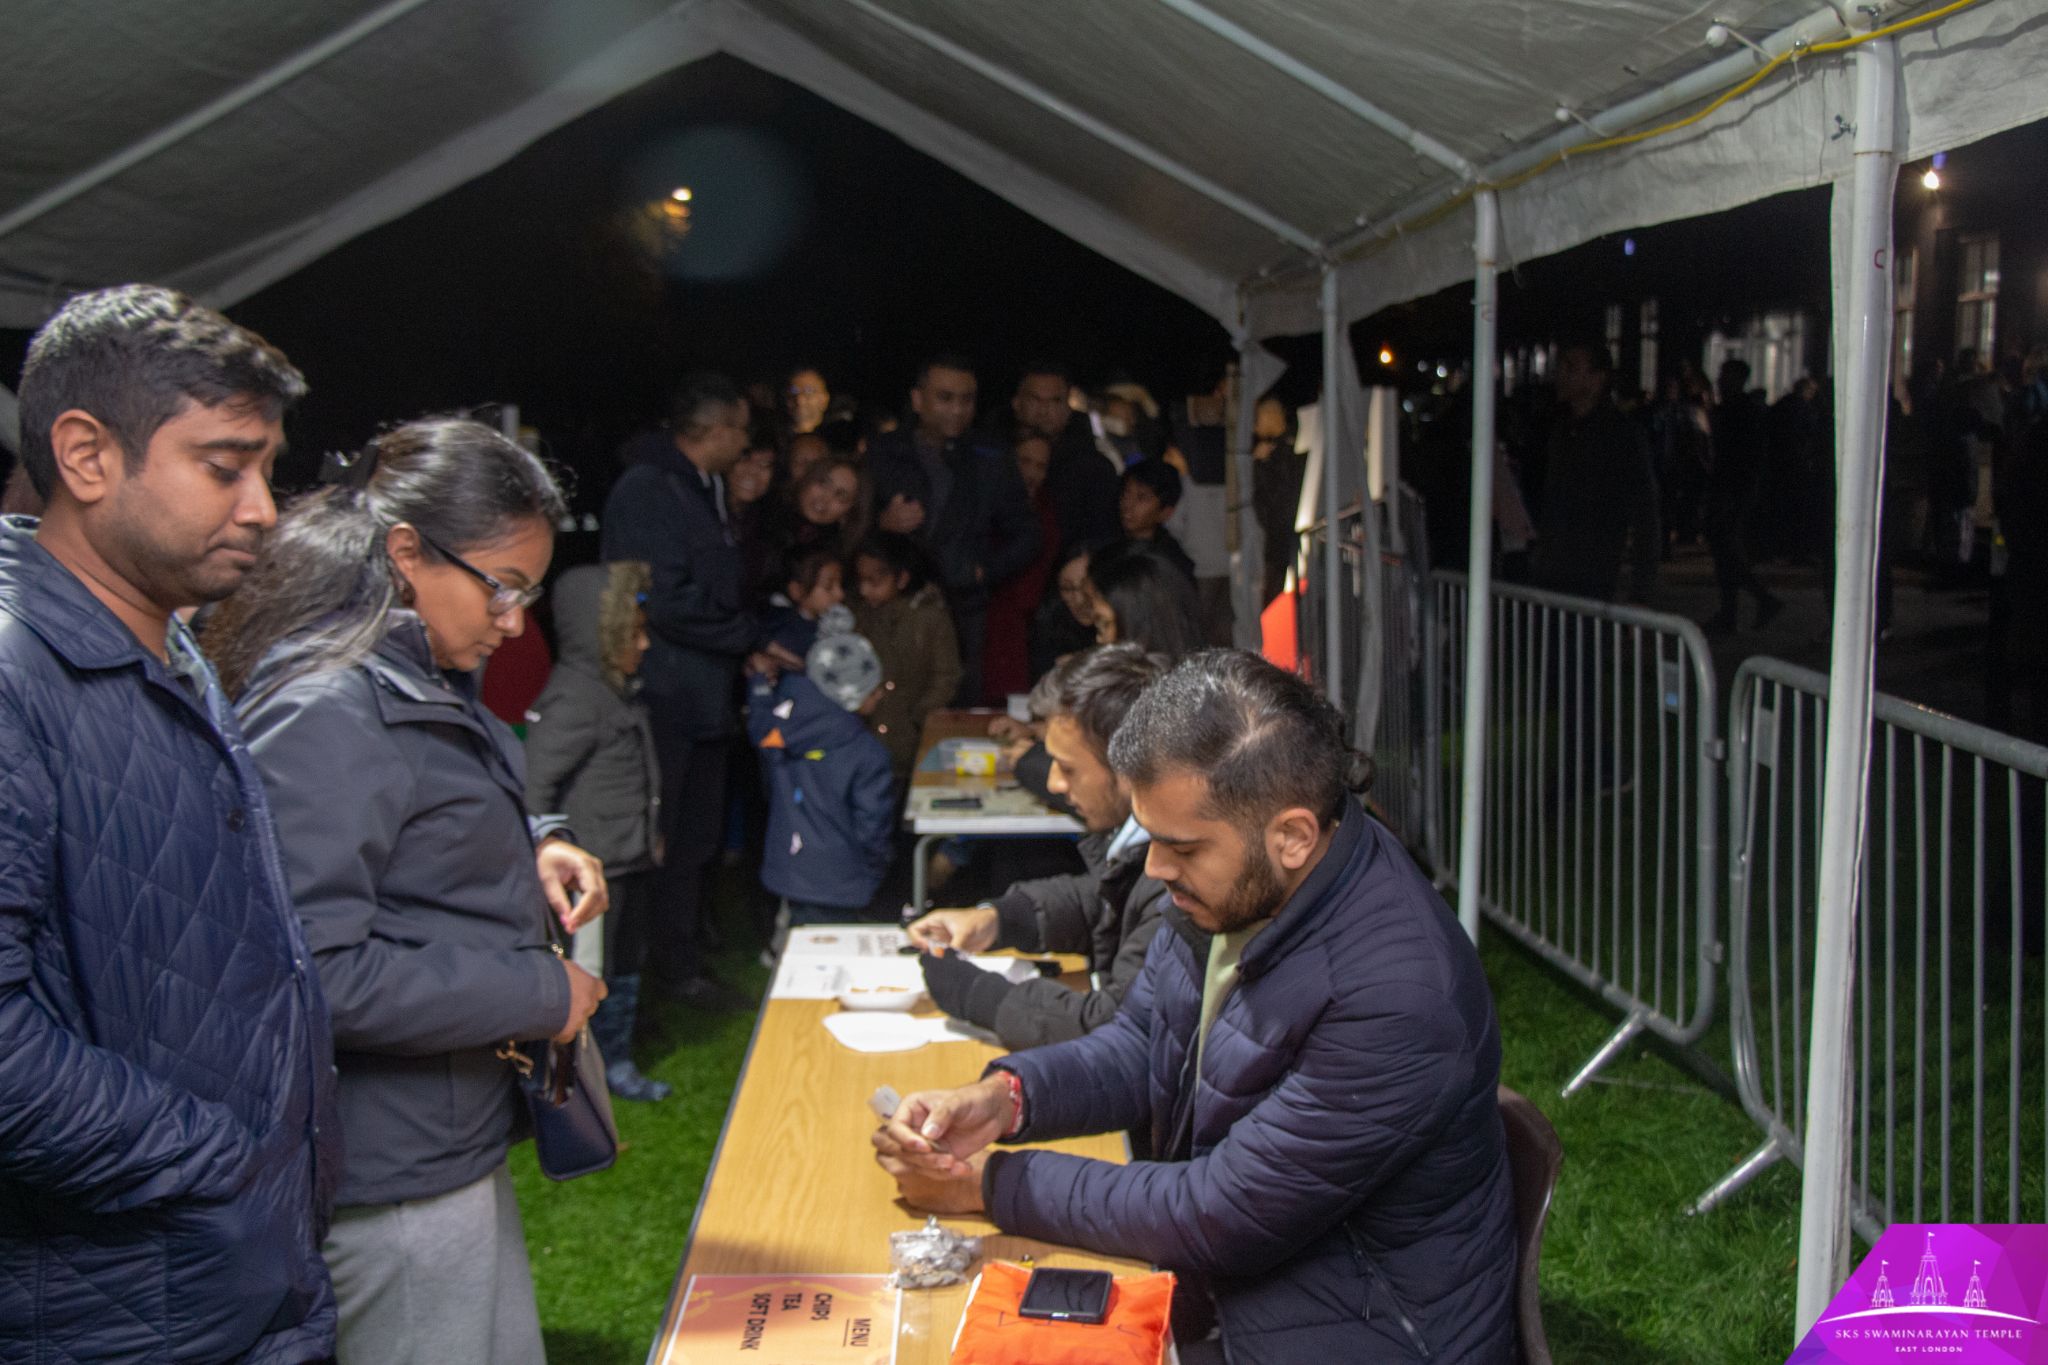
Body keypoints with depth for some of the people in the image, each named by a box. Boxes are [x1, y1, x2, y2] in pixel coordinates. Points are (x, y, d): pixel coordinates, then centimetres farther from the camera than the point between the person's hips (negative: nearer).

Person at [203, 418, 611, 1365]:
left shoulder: (425, 684, 9)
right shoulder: (324, 716, -23)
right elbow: (314, 974, -28)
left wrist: (532, 850, 4)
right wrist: (541, 995, -21)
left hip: (455, 1143, 10)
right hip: (393, 1180, -10)